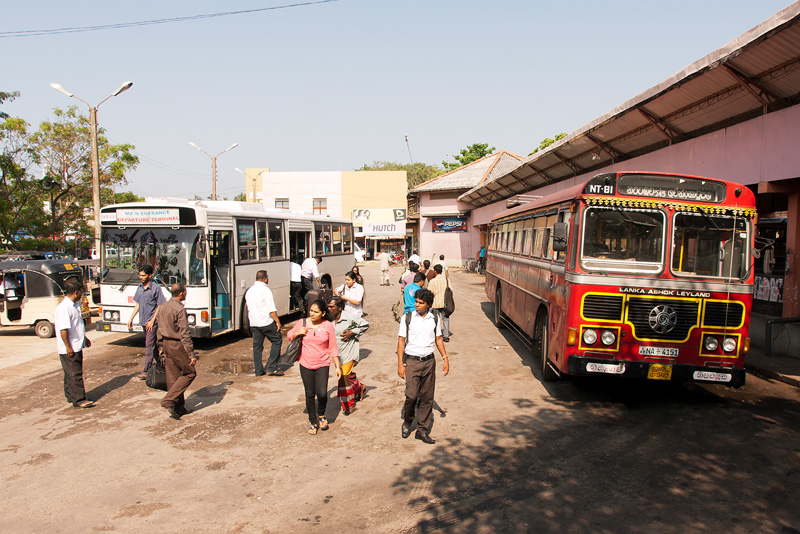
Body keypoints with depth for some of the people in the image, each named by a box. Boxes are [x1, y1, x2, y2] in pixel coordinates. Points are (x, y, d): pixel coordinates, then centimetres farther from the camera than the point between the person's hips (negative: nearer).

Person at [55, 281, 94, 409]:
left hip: (77, 346, 10)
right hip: (69, 349, -10)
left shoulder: (74, 305, 11)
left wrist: (84, 338, 29)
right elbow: (63, 330, -24)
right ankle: (79, 400, -1)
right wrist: (68, 347, -24)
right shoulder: (64, 308, -21)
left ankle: (70, 396, 29)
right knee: (74, 374, -5)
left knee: (71, 373, 18)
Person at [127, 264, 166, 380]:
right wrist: (131, 319, 10)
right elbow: (137, 304, 15)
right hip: (143, 321, 7)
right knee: (153, 344, 15)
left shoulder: (156, 288, -13)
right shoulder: (140, 287, 8)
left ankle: (146, 371, -2)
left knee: (149, 345, -6)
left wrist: (152, 321, -16)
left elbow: (160, 306, -12)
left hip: (152, 322, -7)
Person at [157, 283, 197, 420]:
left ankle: (178, 408, 21)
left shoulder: (162, 307, 7)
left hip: (166, 344, 9)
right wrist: (191, 355, -16)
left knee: (173, 376, 13)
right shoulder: (180, 309, -19)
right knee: (190, 373, 4)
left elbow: (160, 329, 15)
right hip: (177, 346, -9)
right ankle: (169, 400, -3)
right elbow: (184, 334, -20)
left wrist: (161, 347, 24)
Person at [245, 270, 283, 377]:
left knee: (257, 346, 12)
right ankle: (271, 367, 1)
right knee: (276, 341, 5)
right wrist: (278, 321, -11)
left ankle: (258, 370, 14)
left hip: (253, 323, 7)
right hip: (266, 322, -7)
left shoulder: (249, 291, 12)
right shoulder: (265, 290, -13)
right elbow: (272, 309, -17)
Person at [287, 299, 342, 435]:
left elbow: (333, 348, 0)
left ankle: (321, 415, 20)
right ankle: (313, 423, 26)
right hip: (306, 365, 2)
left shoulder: (328, 326, -6)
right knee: (310, 394, 7)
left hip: (322, 365, -2)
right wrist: (297, 333, -9)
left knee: (322, 393, -12)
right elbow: (289, 336, 13)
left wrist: (338, 366, -1)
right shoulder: (302, 323, -2)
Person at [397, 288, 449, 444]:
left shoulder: (434, 319, 4)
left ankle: (422, 430, 17)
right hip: (412, 361, -3)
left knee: (427, 397, 5)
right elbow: (401, 341, -2)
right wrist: (400, 364, -6)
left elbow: (438, 339, 13)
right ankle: (408, 421, 21)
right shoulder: (407, 318, -4)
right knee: (411, 395, -8)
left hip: (429, 361, 3)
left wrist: (445, 359, 6)